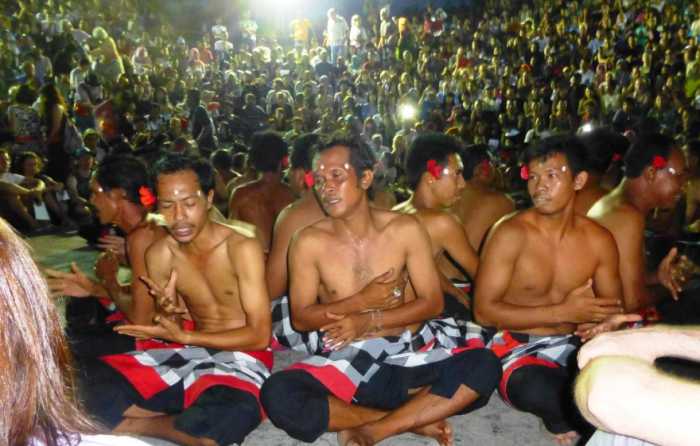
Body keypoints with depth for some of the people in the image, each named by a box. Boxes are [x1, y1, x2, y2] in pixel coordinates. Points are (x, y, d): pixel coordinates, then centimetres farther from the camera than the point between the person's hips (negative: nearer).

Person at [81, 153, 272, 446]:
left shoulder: (242, 248, -15)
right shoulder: (158, 255, -1)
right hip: (189, 352, 4)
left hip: (242, 356, -4)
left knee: (235, 413, -40)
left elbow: (259, 336, -15)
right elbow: (170, 331, 7)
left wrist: (185, 336, -17)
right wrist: (167, 313, -17)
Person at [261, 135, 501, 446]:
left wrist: (369, 320, -14)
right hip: (343, 361, -1)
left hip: (406, 352, 1)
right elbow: (299, 318, -1)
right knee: (277, 395, -30)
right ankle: (412, 420, -19)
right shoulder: (309, 242, -4)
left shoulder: (405, 229, -2)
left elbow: (432, 302, -2)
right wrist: (361, 301, -13)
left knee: (484, 365, -25)